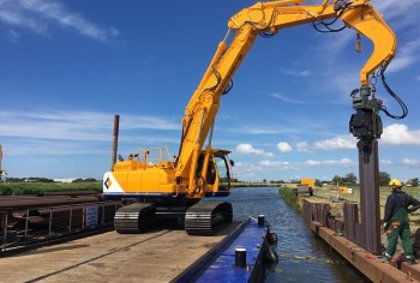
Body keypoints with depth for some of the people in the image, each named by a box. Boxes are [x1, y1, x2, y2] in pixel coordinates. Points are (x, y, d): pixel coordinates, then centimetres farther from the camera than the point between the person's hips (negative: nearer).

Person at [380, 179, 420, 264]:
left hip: (395, 222, -7)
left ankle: (388, 256, 7)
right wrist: (409, 210, 21)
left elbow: (388, 211, -17)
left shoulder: (392, 197, -14)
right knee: (406, 238, 10)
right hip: (405, 221, 7)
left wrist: (385, 222, -10)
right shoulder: (406, 196, 9)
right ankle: (410, 257, 11)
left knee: (392, 239, 0)